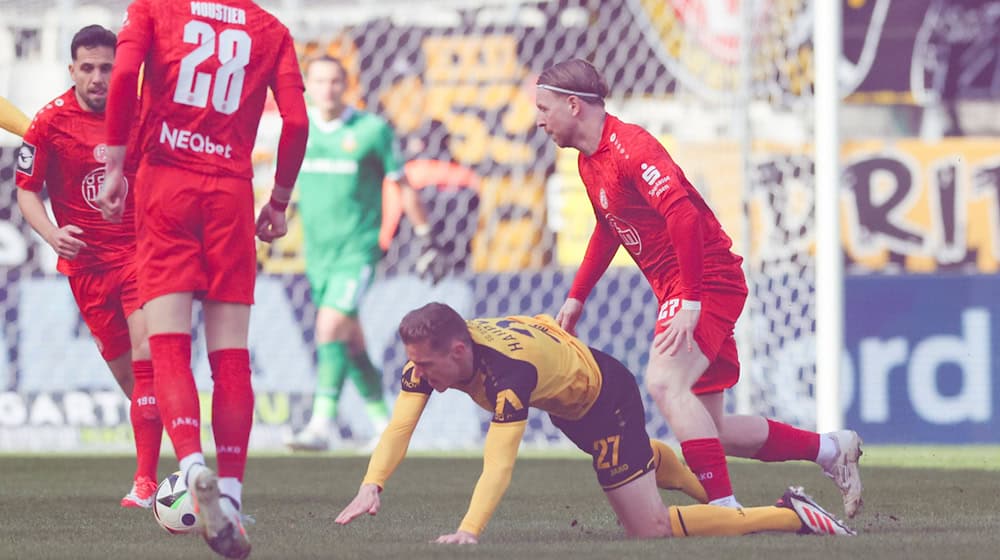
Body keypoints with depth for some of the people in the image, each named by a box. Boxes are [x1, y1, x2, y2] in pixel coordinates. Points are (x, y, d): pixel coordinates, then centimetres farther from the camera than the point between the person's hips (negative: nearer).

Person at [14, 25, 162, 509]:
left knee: (145, 357, -16)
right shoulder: (50, 121, -5)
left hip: (140, 250, -1)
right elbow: (26, 191, -1)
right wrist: (52, 234, -18)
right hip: (85, 261, 1)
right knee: (124, 372, 7)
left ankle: (145, 480, -16)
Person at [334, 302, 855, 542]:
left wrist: (468, 531, -61)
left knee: (651, 529, -8)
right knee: (634, 457, 36)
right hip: (567, 401, 8)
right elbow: (399, 427, -28)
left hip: (607, 397, -8)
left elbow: (498, 464, -51)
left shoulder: (510, 369, -43)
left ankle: (788, 516, -1)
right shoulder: (429, 354, -23)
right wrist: (371, 486, -45)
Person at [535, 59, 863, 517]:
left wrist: (690, 303, -31)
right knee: (708, 430, 8)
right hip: (677, 290, 10)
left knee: (665, 382, -30)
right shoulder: (589, 160, 13)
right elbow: (608, 228, 29)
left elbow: (683, 215, -29)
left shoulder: (628, 146, -19)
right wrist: (576, 297, 24)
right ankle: (830, 449, 20)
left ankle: (726, 509, -32)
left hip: (707, 281, -10)